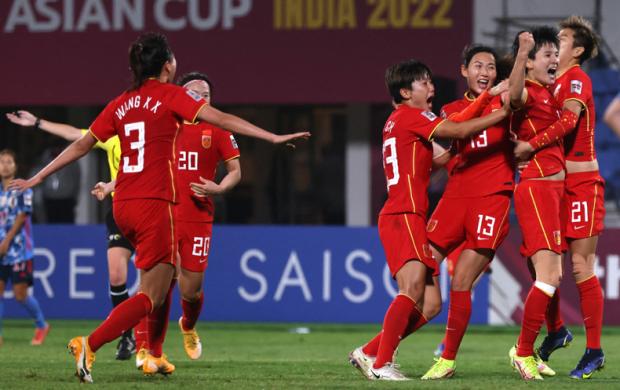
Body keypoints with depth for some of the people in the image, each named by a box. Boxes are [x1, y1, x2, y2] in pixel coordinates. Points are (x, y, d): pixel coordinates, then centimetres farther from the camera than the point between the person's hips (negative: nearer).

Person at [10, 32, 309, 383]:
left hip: (123, 206, 7)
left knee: (167, 272, 25)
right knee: (152, 296, -5)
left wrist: (37, 178, 22)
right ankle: (89, 346, -22)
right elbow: (222, 119, -14)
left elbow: (81, 146, 14)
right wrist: (273, 137, -16)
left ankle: (154, 355, 24)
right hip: (154, 205, -7)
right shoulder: (172, 96, -4)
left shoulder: (122, 104, 12)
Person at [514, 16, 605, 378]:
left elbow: (569, 119, -28)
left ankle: (595, 350, -1)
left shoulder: (576, 78, -11)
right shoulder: (556, 82, 15)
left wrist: (532, 145, -33)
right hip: (557, 182, 8)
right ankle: (556, 330, 22)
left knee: (581, 264, -7)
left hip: (582, 182, -8)